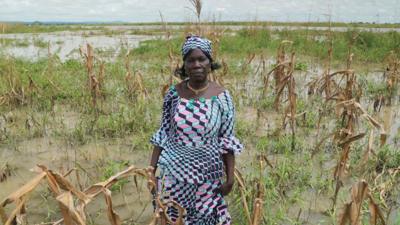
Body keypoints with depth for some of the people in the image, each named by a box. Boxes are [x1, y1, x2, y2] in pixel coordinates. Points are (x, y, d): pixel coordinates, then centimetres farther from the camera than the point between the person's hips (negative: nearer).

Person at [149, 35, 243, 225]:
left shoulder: (221, 97, -9)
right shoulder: (173, 93, -5)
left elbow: (227, 141, -4)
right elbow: (162, 135, 1)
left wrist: (230, 177, -6)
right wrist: (151, 169, 0)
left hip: (206, 176, -1)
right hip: (173, 173, 1)